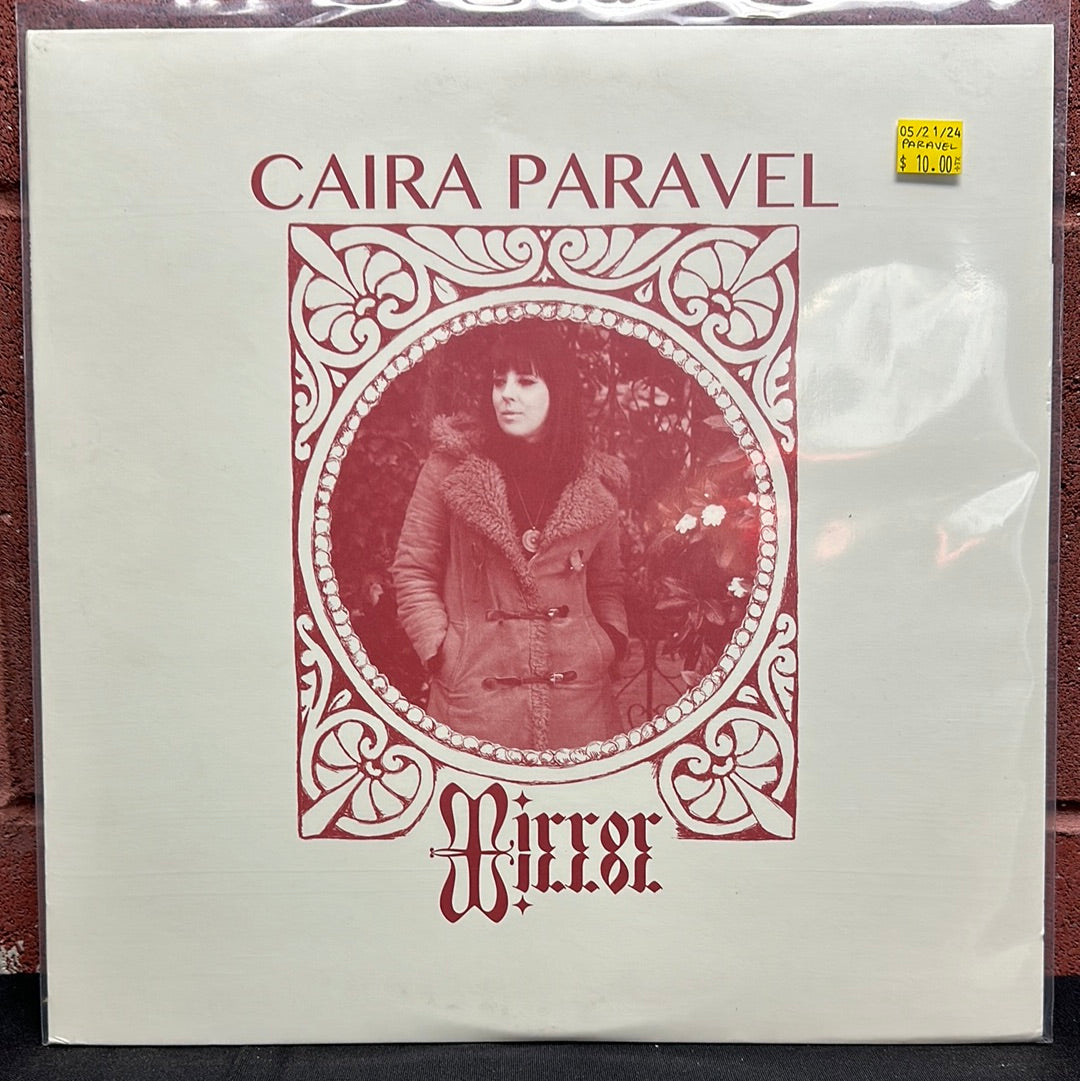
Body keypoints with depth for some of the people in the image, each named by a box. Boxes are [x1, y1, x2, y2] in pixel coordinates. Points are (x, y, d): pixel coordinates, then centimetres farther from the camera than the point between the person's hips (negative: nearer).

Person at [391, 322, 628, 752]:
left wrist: (609, 643, 3)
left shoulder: (596, 482, 6)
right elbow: (412, 572, 3)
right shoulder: (452, 466, -2)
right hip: (475, 694, -2)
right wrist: (441, 652, -5)